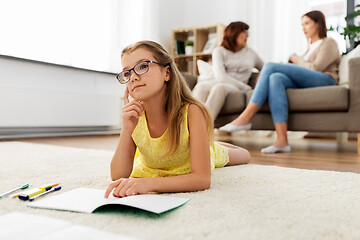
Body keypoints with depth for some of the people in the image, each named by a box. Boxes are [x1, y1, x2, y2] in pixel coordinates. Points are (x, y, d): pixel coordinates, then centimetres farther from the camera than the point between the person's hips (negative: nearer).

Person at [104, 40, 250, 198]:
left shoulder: (191, 112, -41)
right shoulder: (133, 114, -30)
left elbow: (202, 179, -44)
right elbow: (118, 176, -30)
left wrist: (148, 183, -58)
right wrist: (126, 130, -45)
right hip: (150, 168, 2)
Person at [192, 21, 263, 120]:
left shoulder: (250, 53, 23)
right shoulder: (219, 51, 13)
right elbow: (220, 76, -4)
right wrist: (247, 87, -9)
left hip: (237, 89, 0)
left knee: (219, 87, -36)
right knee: (201, 85, -35)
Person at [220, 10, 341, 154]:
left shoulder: (329, 43, 13)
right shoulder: (311, 47, 37)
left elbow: (315, 68, -4)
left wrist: (296, 59, 8)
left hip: (324, 81, -6)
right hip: (305, 84, 6)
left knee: (270, 67, -19)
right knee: (275, 78, -28)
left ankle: (245, 118, -29)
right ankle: (282, 140, -42)